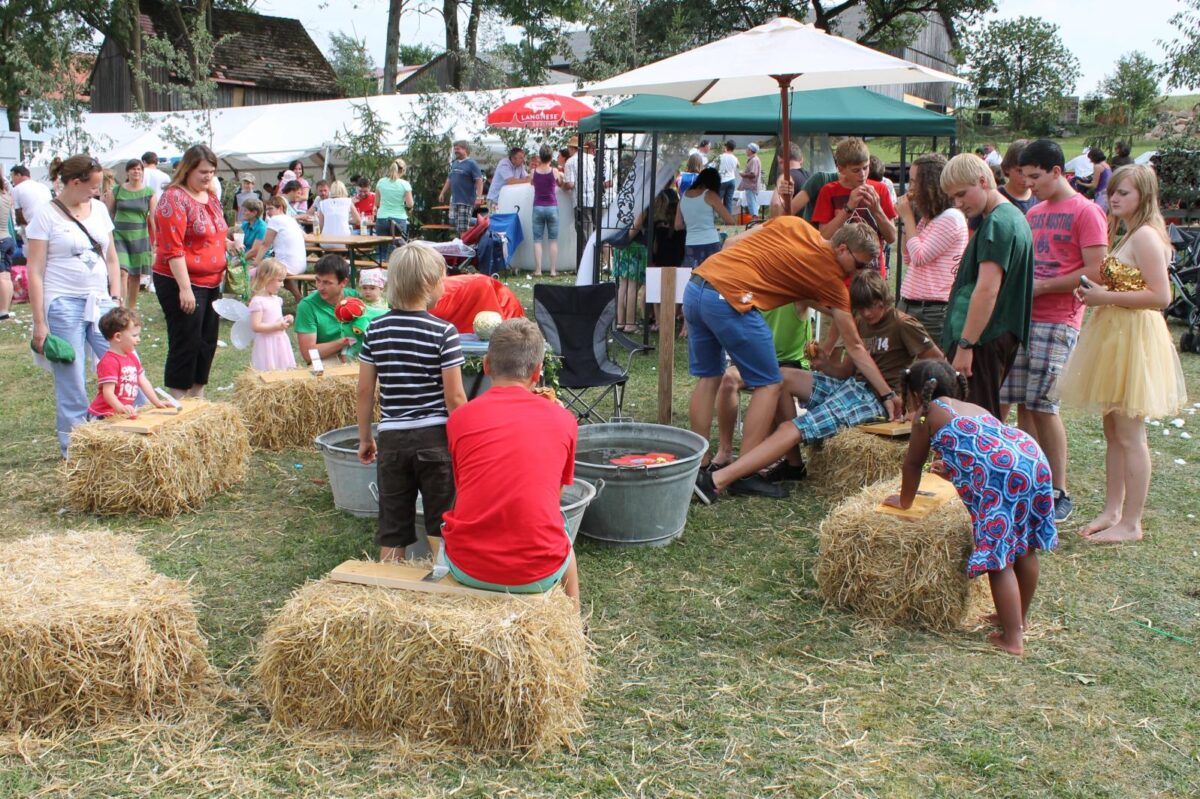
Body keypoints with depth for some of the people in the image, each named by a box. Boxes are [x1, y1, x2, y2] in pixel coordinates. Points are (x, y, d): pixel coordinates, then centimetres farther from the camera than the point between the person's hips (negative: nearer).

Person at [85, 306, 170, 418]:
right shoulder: (109, 362, -15)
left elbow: (143, 381, 19)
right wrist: (121, 408, -38)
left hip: (125, 413, 9)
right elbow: (108, 392, -22)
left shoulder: (132, 357, 16)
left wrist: (157, 402, 12)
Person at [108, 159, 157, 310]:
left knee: (135, 275, 8)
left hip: (139, 237, 1)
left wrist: (157, 240, -9)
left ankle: (131, 309, 22)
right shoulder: (117, 190, 3)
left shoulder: (149, 192, 1)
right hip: (119, 235, 0)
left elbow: (154, 217, -3)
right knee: (121, 272, -13)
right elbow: (109, 214, 11)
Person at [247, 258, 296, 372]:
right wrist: (277, 326, -22)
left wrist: (285, 320, 4)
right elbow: (255, 326, -21)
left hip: (280, 343, 8)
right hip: (267, 345, -8)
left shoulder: (277, 299, 11)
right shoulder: (257, 301, -15)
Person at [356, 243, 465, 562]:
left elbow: (365, 389, 5)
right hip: (436, 439, -3)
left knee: (392, 530, 12)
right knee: (442, 525, 9)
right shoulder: (443, 332, -10)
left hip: (392, 439, 4)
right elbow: (454, 397, -11)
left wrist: (365, 437, 16)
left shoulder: (375, 329, 2)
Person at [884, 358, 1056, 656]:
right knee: (1024, 548, 20)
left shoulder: (927, 414, 13)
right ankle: (1020, 617, 37)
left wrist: (904, 501, 35)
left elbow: (913, 464, 20)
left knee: (998, 558, -2)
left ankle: (1013, 638, 0)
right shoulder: (976, 408, 33)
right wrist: (953, 471, 61)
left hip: (1001, 473, -8)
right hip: (1033, 457, 8)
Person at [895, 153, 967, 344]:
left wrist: (908, 217, -7)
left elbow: (920, 257, -17)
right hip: (909, 305, 9)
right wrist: (908, 219, 11)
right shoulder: (928, 218, 16)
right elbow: (908, 259, 20)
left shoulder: (951, 218, -12)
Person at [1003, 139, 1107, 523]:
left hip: (1057, 322, -7)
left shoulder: (1086, 212, -6)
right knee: (1019, 404, 6)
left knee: (1042, 406, -7)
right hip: (1022, 316, 7)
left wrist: (1041, 287, -15)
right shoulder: (1034, 213, 18)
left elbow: (1095, 272, -13)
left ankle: (1060, 494, 5)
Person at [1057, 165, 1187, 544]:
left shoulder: (1146, 235, -14)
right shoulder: (1126, 235, 16)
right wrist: (1096, 291, 7)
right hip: (1113, 334, 10)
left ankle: (1130, 524, 4)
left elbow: (1160, 296, -21)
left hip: (1135, 337, -10)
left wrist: (1107, 297, -18)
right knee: (1113, 433, 14)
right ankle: (1112, 512, 23)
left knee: (1130, 435, -4)